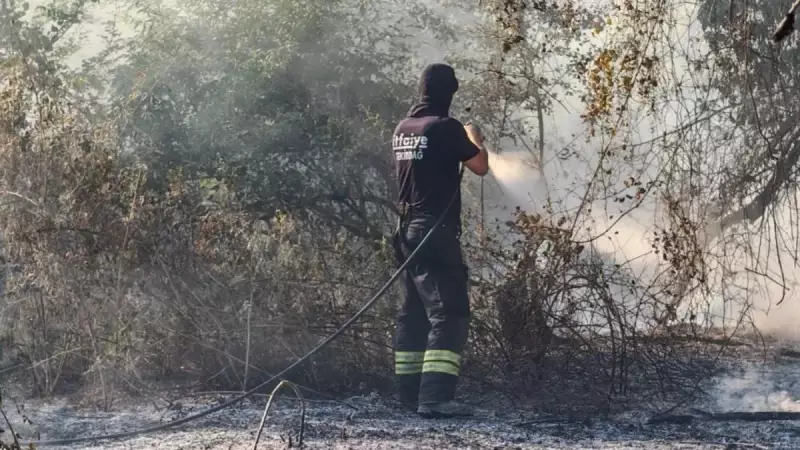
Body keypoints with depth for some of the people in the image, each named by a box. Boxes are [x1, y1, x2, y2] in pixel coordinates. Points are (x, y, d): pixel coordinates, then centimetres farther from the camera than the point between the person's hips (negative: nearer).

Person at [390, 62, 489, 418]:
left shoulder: (402, 129, 11)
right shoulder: (445, 127, -13)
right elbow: (481, 167, -6)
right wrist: (474, 139, 13)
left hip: (408, 229, 9)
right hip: (436, 231, -9)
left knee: (414, 312, 14)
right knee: (449, 314, -11)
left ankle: (409, 391, 18)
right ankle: (435, 396, -20)